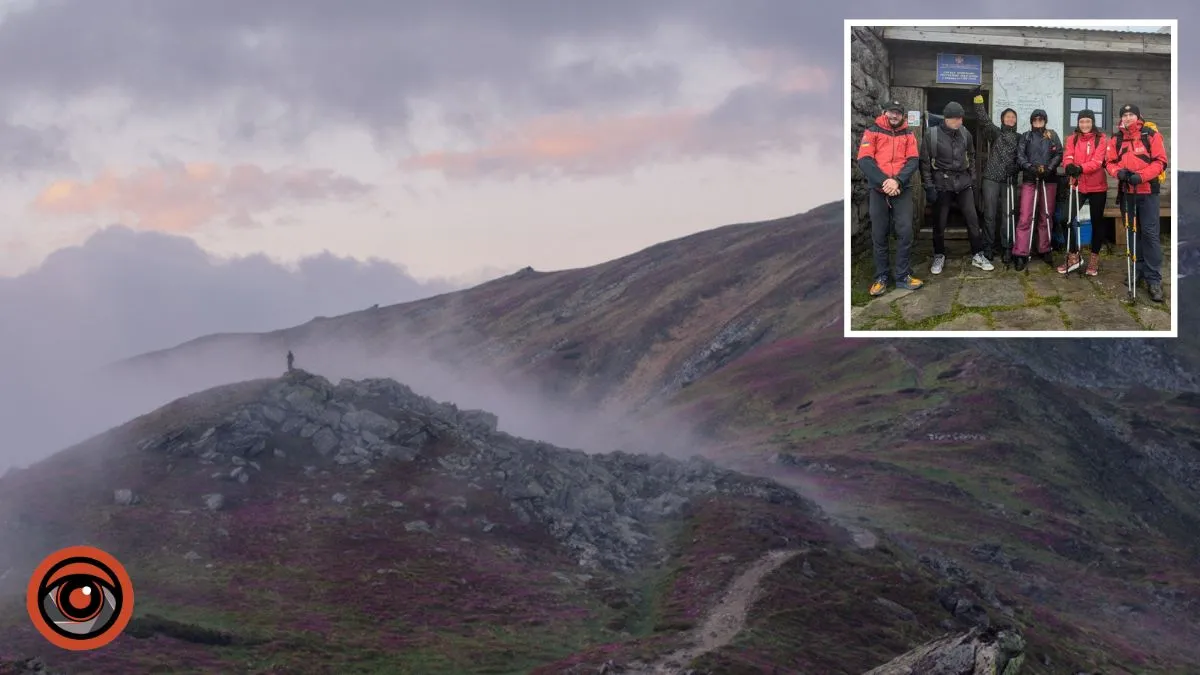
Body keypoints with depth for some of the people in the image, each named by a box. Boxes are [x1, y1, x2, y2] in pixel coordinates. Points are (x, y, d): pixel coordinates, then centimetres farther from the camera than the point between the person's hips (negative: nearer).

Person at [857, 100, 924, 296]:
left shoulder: (908, 134, 11)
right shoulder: (873, 132, 4)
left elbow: (912, 161, 0)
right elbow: (864, 160, -7)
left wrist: (897, 181, -16)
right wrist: (883, 181, -17)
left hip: (902, 189, 1)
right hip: (877, 189, -1)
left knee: (905, 231, -6)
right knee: (879, 234, 2)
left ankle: (903, 276, 3)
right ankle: (881, 277, 11)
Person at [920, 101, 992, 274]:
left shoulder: (965, 134, 2)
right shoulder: (932, 134, -10)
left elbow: (971, 156, 16)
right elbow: (925, 162, -8)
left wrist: (972, 179, 14)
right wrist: (929, 186, -12)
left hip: (963, 182, 3)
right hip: (942, 183, -3)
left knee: (972, 218, 2)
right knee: (940, 222, 4)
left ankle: (977, 255, 12)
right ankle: (939, 257, 20)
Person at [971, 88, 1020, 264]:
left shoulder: (1019, 138, 12)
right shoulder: (995, 132, 5)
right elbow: (983, 119, -7)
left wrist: (1015, 168, -11)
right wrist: (978, 98, -18)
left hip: (1009, 180, 1)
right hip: (991, 178, -1)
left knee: (1007, 215, 2)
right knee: (990, 214, -1)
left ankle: (1006, 248, 8)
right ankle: (988, 247, 6)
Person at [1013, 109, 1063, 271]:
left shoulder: (1052, 135, 12)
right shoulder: (1025, 136, 12)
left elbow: (1059, 154, 3)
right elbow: (1020, 156, 2)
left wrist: (1049, 168, -14)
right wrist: (1030, 167, -17)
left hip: (1048, 180, 1)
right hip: (1029, 180, -1)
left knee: (1046, 216, 8)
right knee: (1025, 217, -9)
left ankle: (1045, 250, 19)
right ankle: (1020, 254, -11)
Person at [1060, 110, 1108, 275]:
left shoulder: (1101, 138, -4)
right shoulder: (1072, 139, 5)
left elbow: (1097, 161, -17)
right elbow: (1067, 156, -9)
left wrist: (1081, 168, -34)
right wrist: (1069, 166, -33)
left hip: (1097, 187, -2)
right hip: (1078, 185, 2)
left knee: (1097, 221, 7)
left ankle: (1094, 259, 18)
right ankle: (1073, 256, 5)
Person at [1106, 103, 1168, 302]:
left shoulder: (1151, 136, -4)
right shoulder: (1116, 139, 8)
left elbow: (1160, 162, -8)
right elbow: (1110, 162, 9)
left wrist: (1141, 176, -20)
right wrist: (1118, 172, -14)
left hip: (1147, 191, -5)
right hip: (1127, 192, 5)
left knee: (1150, 233, -8)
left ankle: (1154, 279, -8)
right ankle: (1139, 270, 24)